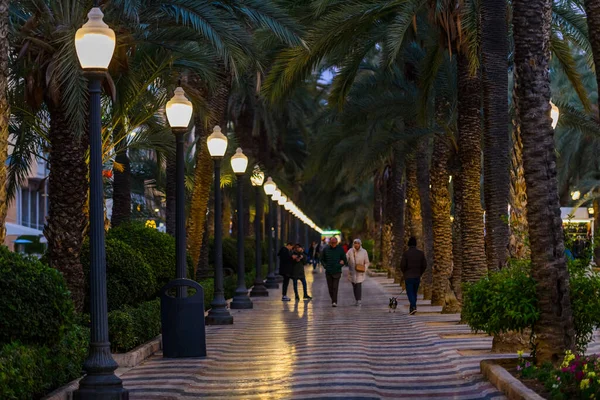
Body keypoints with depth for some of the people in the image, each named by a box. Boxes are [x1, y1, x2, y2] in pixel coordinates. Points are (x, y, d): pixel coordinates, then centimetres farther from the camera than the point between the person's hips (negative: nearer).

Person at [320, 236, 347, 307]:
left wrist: (340, 265, -9)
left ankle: (334, 302, -15)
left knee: (335, 287, -12)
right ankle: (333, 300, 20)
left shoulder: (340, 249, 0)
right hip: (328, 272, 2)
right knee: (330, 287, 6)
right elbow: (322, 259, 14)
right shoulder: (326, 249, 3)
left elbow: (345, 260, 5)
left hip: (337, 272, -2)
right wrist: (325, 265, -1)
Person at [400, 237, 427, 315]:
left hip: (408, 276, -3)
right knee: (414, 293, 15)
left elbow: (402, 265, -12)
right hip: (417, 276, 4)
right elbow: (424, 265, 1)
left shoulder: (406, 253, -10)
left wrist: (404, 273, 6)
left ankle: (413, 307, -22)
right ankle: (411, 309, 20)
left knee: (410, 293, -2)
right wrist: (419, 273, 13)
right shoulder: (421, 253, 0)